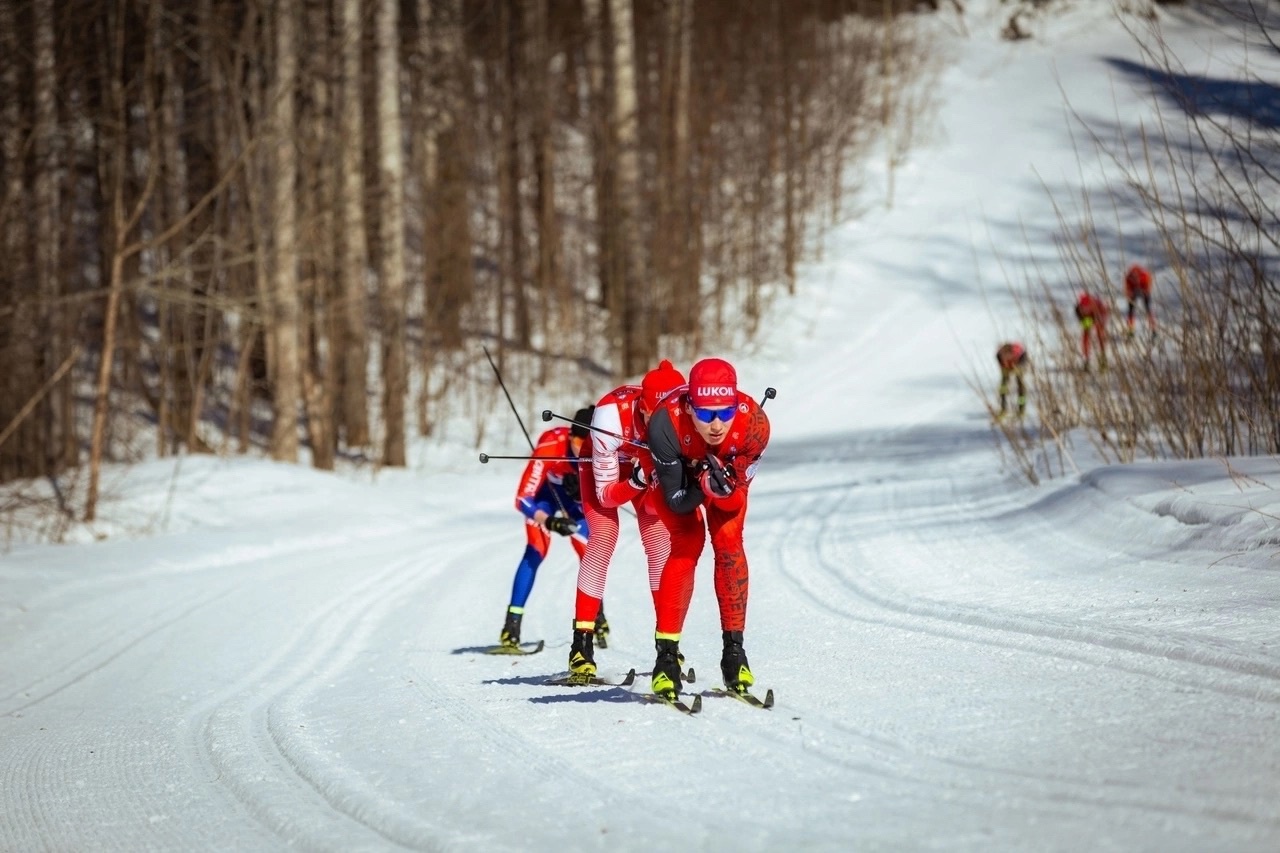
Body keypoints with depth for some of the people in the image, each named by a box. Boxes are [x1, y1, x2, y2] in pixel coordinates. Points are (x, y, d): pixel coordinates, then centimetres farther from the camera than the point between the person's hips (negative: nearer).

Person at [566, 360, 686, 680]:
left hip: (650, 465, 3)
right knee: (604, 537, -19)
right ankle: (582, 645, -19)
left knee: (660, 542, -11)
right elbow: (605, 495, -29)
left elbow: (654, 505, -22)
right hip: (602, 464, -3)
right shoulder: (611, 416, -40)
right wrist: (636, 483, -47)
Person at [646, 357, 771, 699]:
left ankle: (734, 649, -3)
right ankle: (666, 655, -14)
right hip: (677, 472, -2)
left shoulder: (754, 423, -37)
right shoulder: (667, 423, -42)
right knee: (687, 542, -17)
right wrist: (705, 485, -49)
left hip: (727, 468, 2)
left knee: (729, 541, -13)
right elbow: (675, 501, -31)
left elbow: (736, 500, -25)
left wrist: (725, 486, -46)